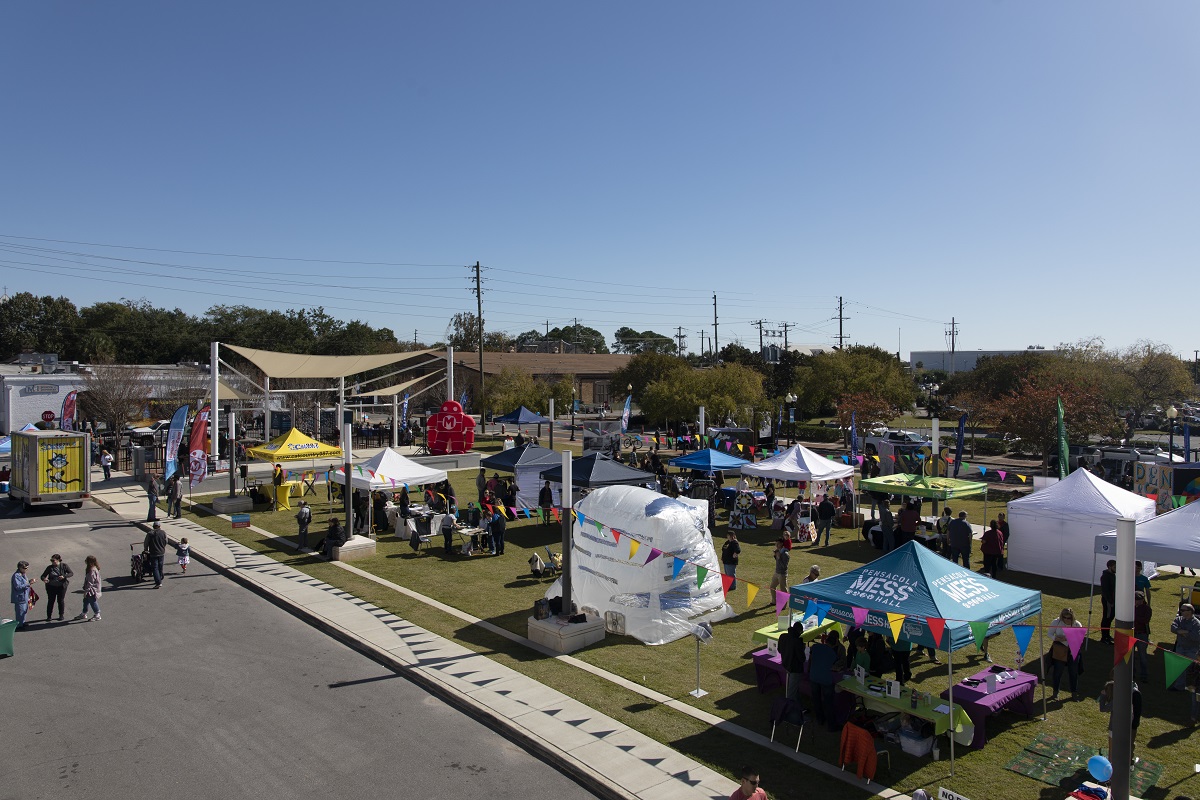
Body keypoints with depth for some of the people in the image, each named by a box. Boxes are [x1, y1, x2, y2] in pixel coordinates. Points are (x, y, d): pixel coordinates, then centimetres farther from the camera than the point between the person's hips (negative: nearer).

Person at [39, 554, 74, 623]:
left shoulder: (64, 566, -6)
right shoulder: (49, 568, -3)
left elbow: (71, 573, -5)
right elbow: (43, 576, 0)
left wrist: (64, 576, -23)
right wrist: (44, 579, -25)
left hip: (61, 587, -1)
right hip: (51, 587, 1)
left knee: (61, 601, 9)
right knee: (50, 601, 4)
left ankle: (61, 615, 24)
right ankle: (48, 616, 17)